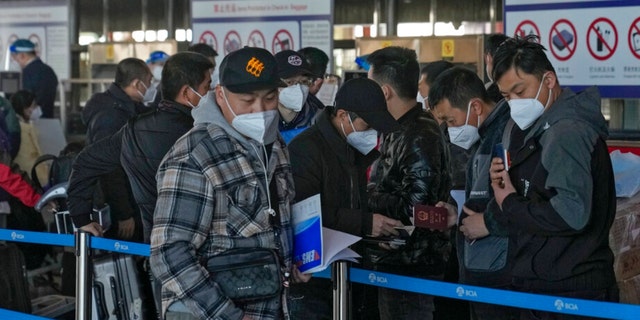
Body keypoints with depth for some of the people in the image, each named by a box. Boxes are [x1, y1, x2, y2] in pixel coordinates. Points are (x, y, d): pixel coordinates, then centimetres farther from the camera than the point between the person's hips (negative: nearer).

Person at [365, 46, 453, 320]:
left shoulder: (420, 137, -19)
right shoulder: (398, 131, 11)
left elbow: (413, 207, -24)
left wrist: (365, 198, -15)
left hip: (411, 267, -10)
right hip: (394, 260, 10)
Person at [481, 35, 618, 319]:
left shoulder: (567, 133, -16)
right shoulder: (544, 129, 16)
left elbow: (572, 214, -27)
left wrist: (509, 205, -14)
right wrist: (505, 185, 1)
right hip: (546, 287, 10)